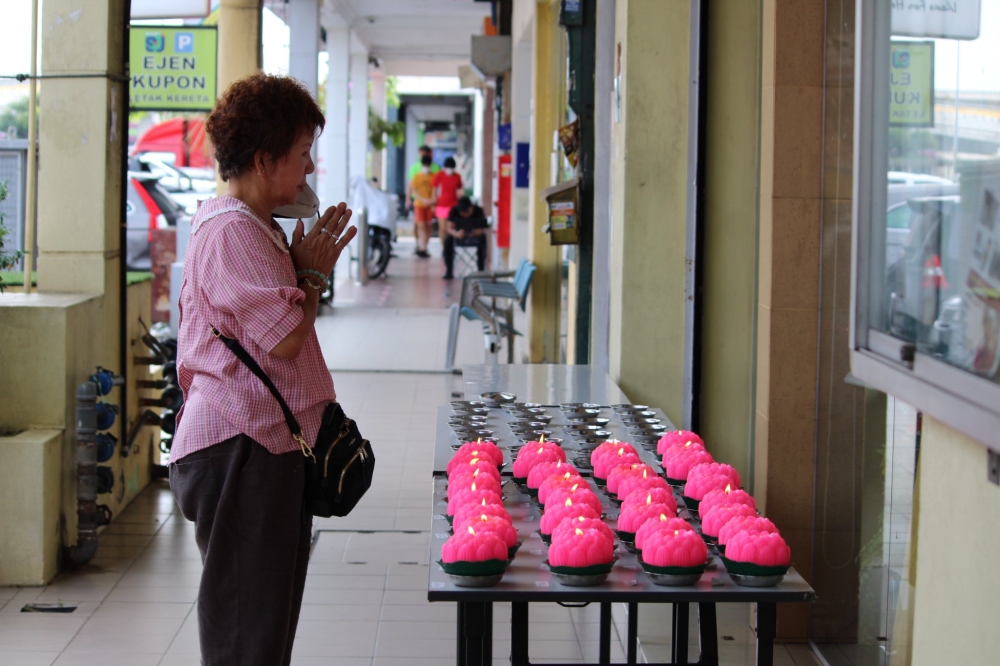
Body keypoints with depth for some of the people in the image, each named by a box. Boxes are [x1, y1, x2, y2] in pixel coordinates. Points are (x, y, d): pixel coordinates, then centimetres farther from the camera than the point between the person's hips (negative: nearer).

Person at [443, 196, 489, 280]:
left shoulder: (478, 211, -20)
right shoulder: (454, 210, -19)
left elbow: (484, 229, -24)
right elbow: (449, 228, -22)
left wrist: (477, 232, -47)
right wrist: (456, 233, -45)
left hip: (475, 236, -1)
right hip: (459, 235, 1)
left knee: (482, 239, -35)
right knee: (448, 239, -31)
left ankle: (481, 271, -28)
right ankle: (449, 271, -24)